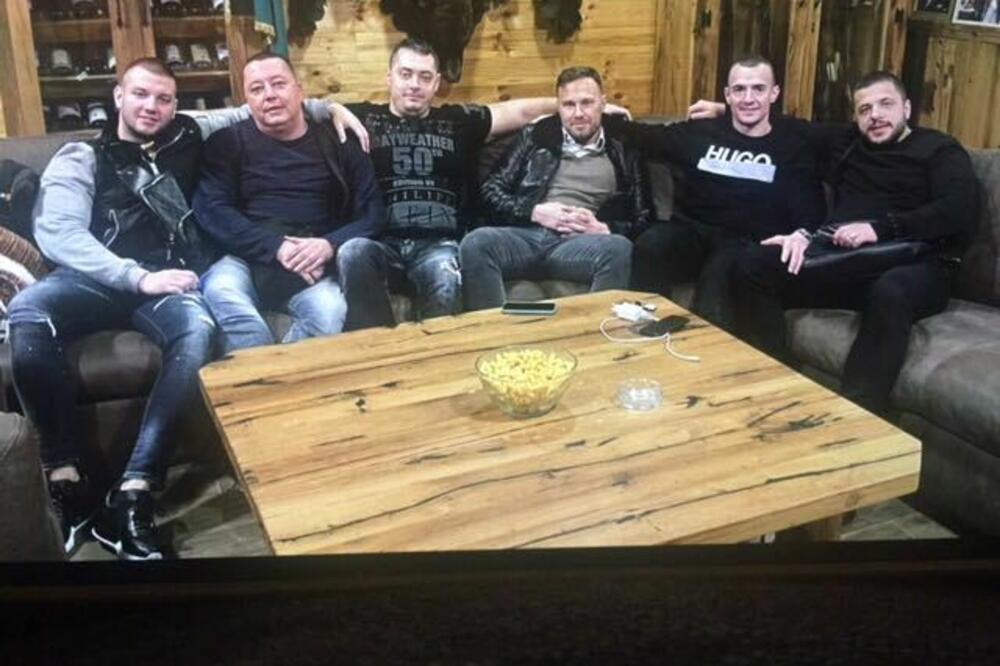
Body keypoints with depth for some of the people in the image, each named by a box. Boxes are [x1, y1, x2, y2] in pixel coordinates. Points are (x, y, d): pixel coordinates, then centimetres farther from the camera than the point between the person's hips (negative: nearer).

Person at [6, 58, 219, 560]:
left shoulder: (186, 144, 24)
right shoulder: (79, 158, 16)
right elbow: (56, 233, -1)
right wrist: (136, 277, -15)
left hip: (166, 282, 1)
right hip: (93, 279, -1)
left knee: (198, 330, -36)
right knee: (26, 313, -36)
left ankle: (131, 494, -38)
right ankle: (67, 476, -26)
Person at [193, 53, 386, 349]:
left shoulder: (337, 142, 13)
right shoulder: (228, 142, 10)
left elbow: (373, 212, 7)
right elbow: (212, 210, -2)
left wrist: (330, 244, -14)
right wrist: (276, 247, -16)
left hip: (315, 266, 1)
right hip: (247, 259, 0)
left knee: (330, 312, -34)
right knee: (220, 293, -36)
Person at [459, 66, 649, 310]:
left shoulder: (623, 151, 17)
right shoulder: (535, 136, 19)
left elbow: (643, 221, 14)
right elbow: (492, 189, 14)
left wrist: (604, 229, -6)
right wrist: (535, 212, -3)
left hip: (582, 244, -1)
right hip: (529, 234, 1)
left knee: (618, 248, -37)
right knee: (476, 243, -33)